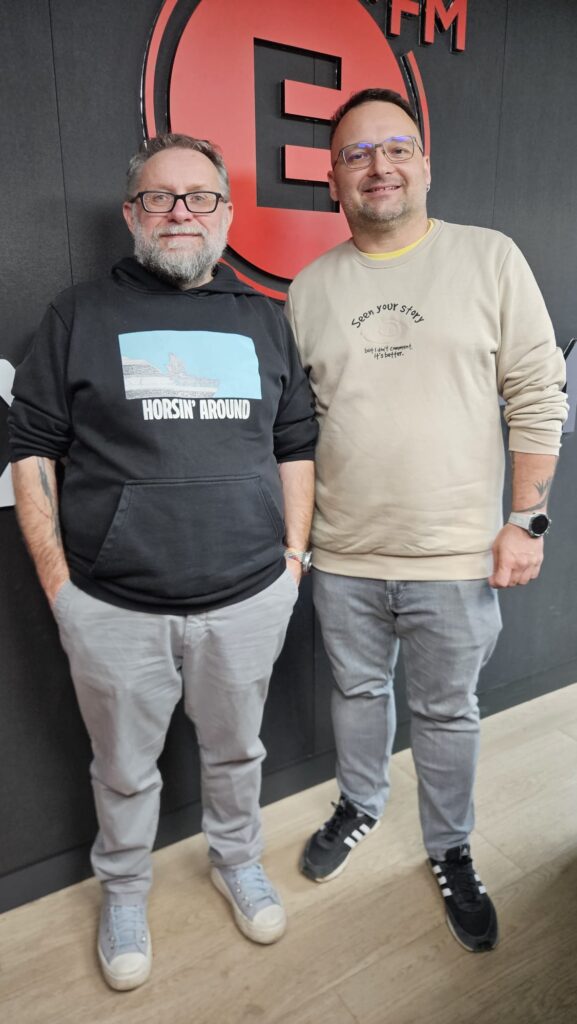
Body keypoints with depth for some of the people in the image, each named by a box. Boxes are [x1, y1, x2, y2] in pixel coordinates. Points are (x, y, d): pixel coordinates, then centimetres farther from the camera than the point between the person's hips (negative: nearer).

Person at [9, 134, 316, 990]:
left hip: (248, 599, 2)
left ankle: (238, 860, 48)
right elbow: (33, 448, -1)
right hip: (112, 609, -1)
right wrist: (57, 580, -5)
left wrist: (294, 554, 4)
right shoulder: (81, 315, 1)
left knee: (236, 749, 20)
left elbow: (296, 445, 10)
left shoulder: (265, 320, 9)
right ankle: (124, 891, 43)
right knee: (124, 768, 16)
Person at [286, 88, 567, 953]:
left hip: (456, 556, -2)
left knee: (447, 713, 14)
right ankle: (359, 805, 48)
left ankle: (451, 851, 39)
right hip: (342, 556, 3)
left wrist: (527, 519, -8)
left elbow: (538, 398, -4)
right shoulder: (309, 289, 5)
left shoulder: (491, 258, -3)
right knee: (357, 693, 21)